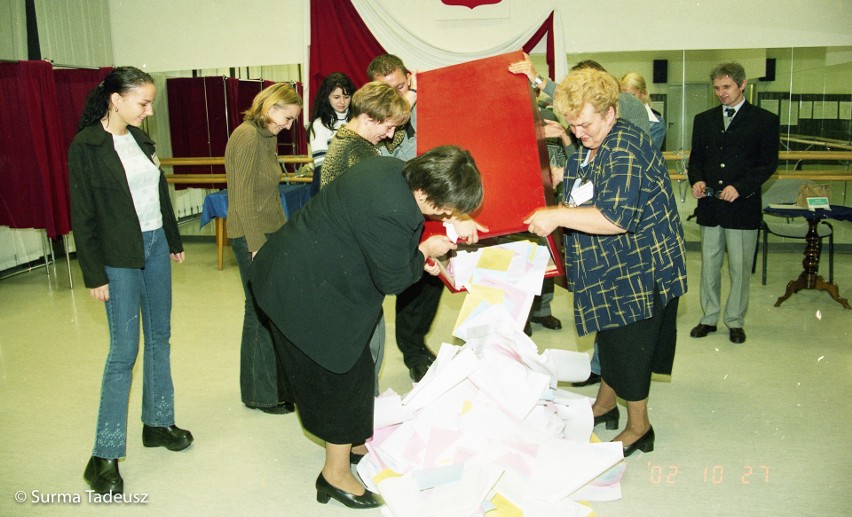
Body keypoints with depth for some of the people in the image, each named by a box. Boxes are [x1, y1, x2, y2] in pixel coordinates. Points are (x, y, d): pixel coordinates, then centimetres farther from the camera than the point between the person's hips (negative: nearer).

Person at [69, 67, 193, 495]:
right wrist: (94, 275, -12)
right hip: (119, 257, -7)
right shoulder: (85, 146, -11)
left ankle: (157, 423, 29)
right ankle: (103, 457, 6)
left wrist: (174, 241, 19)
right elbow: (82, 216, -11)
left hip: (155, 246, 7)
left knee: (159, 337, 13)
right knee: (124, 350, -5)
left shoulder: (140, 138, 8)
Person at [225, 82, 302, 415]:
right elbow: (243, 198, -18)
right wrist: (257, 246, -18)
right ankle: (261, 394, 13)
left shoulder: (268, 137, 14)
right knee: (261, 313, 0)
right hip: (252, 237, -9)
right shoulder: (247, 137, -14)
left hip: (271, 234, 9)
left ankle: (280, 383, 23)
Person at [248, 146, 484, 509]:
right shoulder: (391, 212, -34)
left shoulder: (393, 168, -4)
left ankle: (341, 450, 42)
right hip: (308, 294, -10)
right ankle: (336, 476, 20)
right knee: (347, 376, 3)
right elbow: (393, 279, -19)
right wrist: (424, 252, -3)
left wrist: (415, 256, 8)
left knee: (331, 371, 22)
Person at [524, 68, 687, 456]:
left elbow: (617, 218, -35)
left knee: (628, 345, 2)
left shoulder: (625, 149, -24)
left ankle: (639, 428, 20)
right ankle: (604, 406, 40)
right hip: (609, 266, 10)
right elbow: (580, 196, 25)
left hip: (639, 267, -10)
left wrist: (557, 216, -32)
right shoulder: (586, 147, 6)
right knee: (610, 337, 22)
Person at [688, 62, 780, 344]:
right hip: (709, 205, 3)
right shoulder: (703, 119, 12)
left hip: (743, 206, -3)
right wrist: (696, 180, -6)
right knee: (709, 265, 9)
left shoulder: (765, 120, 1)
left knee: (740, 268, 4)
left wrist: (740, 187, -16)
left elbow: (768, 164, -3)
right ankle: (709, 318, 21)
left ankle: (735, 321, 18)